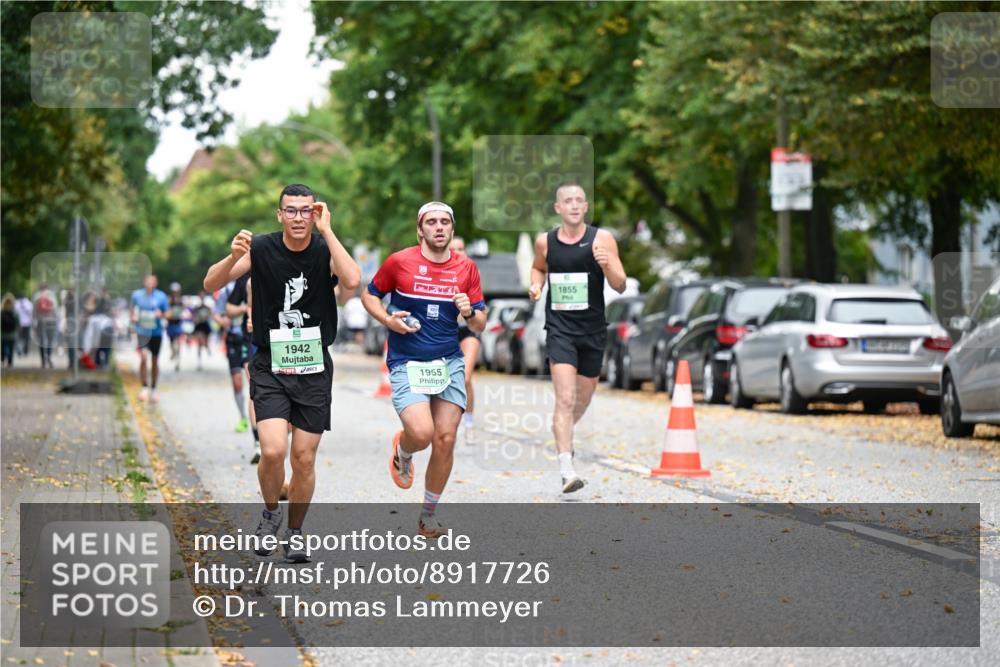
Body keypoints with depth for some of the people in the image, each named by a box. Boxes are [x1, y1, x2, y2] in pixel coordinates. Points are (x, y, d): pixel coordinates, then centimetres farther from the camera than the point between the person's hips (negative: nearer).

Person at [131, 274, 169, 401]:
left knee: (155, 361, 9)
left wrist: (161, 314, -17)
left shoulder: (161, 296, -2)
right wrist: (133, 317, -2)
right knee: (144, 358, -17)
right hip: (142, 332, -1)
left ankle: (153, 389, 22)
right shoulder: (137, 295, 0)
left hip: (156, 332, 1)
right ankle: (144, 388, -10)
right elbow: (132, 308, 17)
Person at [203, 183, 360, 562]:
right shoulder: (261, 249, -6)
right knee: (273, 451, -17)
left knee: (304, 458, 5)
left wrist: (326, 231, -23)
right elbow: (211, 284, -8)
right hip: (270, 367, -1)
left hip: (313, 368, 1)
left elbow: (352, 281, -26)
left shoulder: (325, 250, -6)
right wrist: (233, 257, -28)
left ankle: (294, 532, 25)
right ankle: (270, 511, 13)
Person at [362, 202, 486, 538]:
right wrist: (388, 320, -9)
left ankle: (428, 515, 17)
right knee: (421, 433, -23)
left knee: (445, 439, -1)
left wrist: (470, 312, -14)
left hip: (449, 363, 3)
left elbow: (480, 324, 9)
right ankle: (402, 453, 16)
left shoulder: (466, 267, 4)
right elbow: (370, 295, 10)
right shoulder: (399, 262, -4)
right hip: (406, 363, -3)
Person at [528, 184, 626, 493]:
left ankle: (563, 435, 50)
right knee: (565, 399, -16)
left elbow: (620, 286, -7)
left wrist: (606, 265, -27)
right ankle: (566, 470, -18)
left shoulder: (602, 239, -5)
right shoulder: (545, 241, 0)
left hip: (593, 328, 2)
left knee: (583, 398, 18)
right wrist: (536, 285, 1)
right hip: (559, 328, -1)